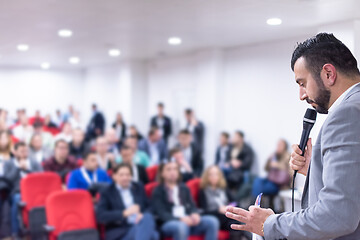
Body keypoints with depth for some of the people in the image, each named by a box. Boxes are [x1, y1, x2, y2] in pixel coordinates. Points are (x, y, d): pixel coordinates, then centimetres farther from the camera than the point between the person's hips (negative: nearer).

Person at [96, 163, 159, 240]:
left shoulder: (139, 188, 20)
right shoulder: (107, 193, 8)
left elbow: (148, 208, 18)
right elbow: (100, 216, -5)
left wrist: (143, 215, -7)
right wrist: (124, 213, -16)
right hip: (120, 233, -4)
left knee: (147, 218, -32)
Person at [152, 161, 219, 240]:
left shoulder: (184, 188, 20)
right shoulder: (158, 191, 4)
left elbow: (192, 206, 14)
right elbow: (161, 214, -7)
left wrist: (195, 214, -11)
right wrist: (180, 219, -22)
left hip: (189, 221, 5)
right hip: (169, 223, -5)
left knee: (212, 221, -21)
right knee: (181, 226, -40)